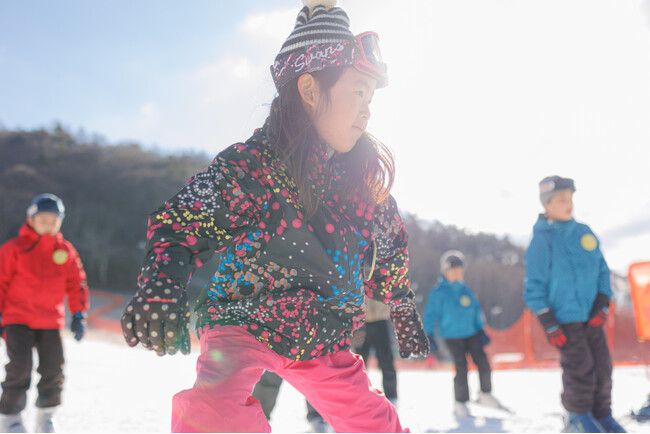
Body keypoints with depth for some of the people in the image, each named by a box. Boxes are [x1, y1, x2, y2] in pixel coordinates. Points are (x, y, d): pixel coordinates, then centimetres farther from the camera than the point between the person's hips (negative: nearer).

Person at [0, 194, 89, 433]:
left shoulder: (66, 251, 6)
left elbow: (77, 284, 11)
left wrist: (79, 315, 5)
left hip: (51, 322, 3)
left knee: (53, 370, 3)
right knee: (20, 367, -12)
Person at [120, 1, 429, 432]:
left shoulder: (367, 179, -2)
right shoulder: (250, 165, -19)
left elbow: (391, 252, 13)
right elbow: (179, 223, -18)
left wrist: (405, 312, 23)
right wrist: (162, 284, -38)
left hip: (320, 338, 5)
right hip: (242, 322, -5)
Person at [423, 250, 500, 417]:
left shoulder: (466, 289, 8)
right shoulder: (438, 292, -7)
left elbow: (476, 309, 18)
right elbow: (430, 314, -5)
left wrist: (481, 330, 16)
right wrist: (429, 336, -9)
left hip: (471, 333, 5)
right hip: (452, 336, -5)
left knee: (484, 364, 2)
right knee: (461, 368, -10)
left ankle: (485, 394, 24)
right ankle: (460, 403, 7)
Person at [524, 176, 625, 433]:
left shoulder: (585, 233, 7)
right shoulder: (542, 240, -8)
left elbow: (602, 271, 12)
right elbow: (534, 288, -8)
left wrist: (602, 305, -1)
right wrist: (549, 326, -12)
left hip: (592, 317, 5)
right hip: (564, 320, -5)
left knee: (602, 366, 6)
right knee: (580, 368, -8)